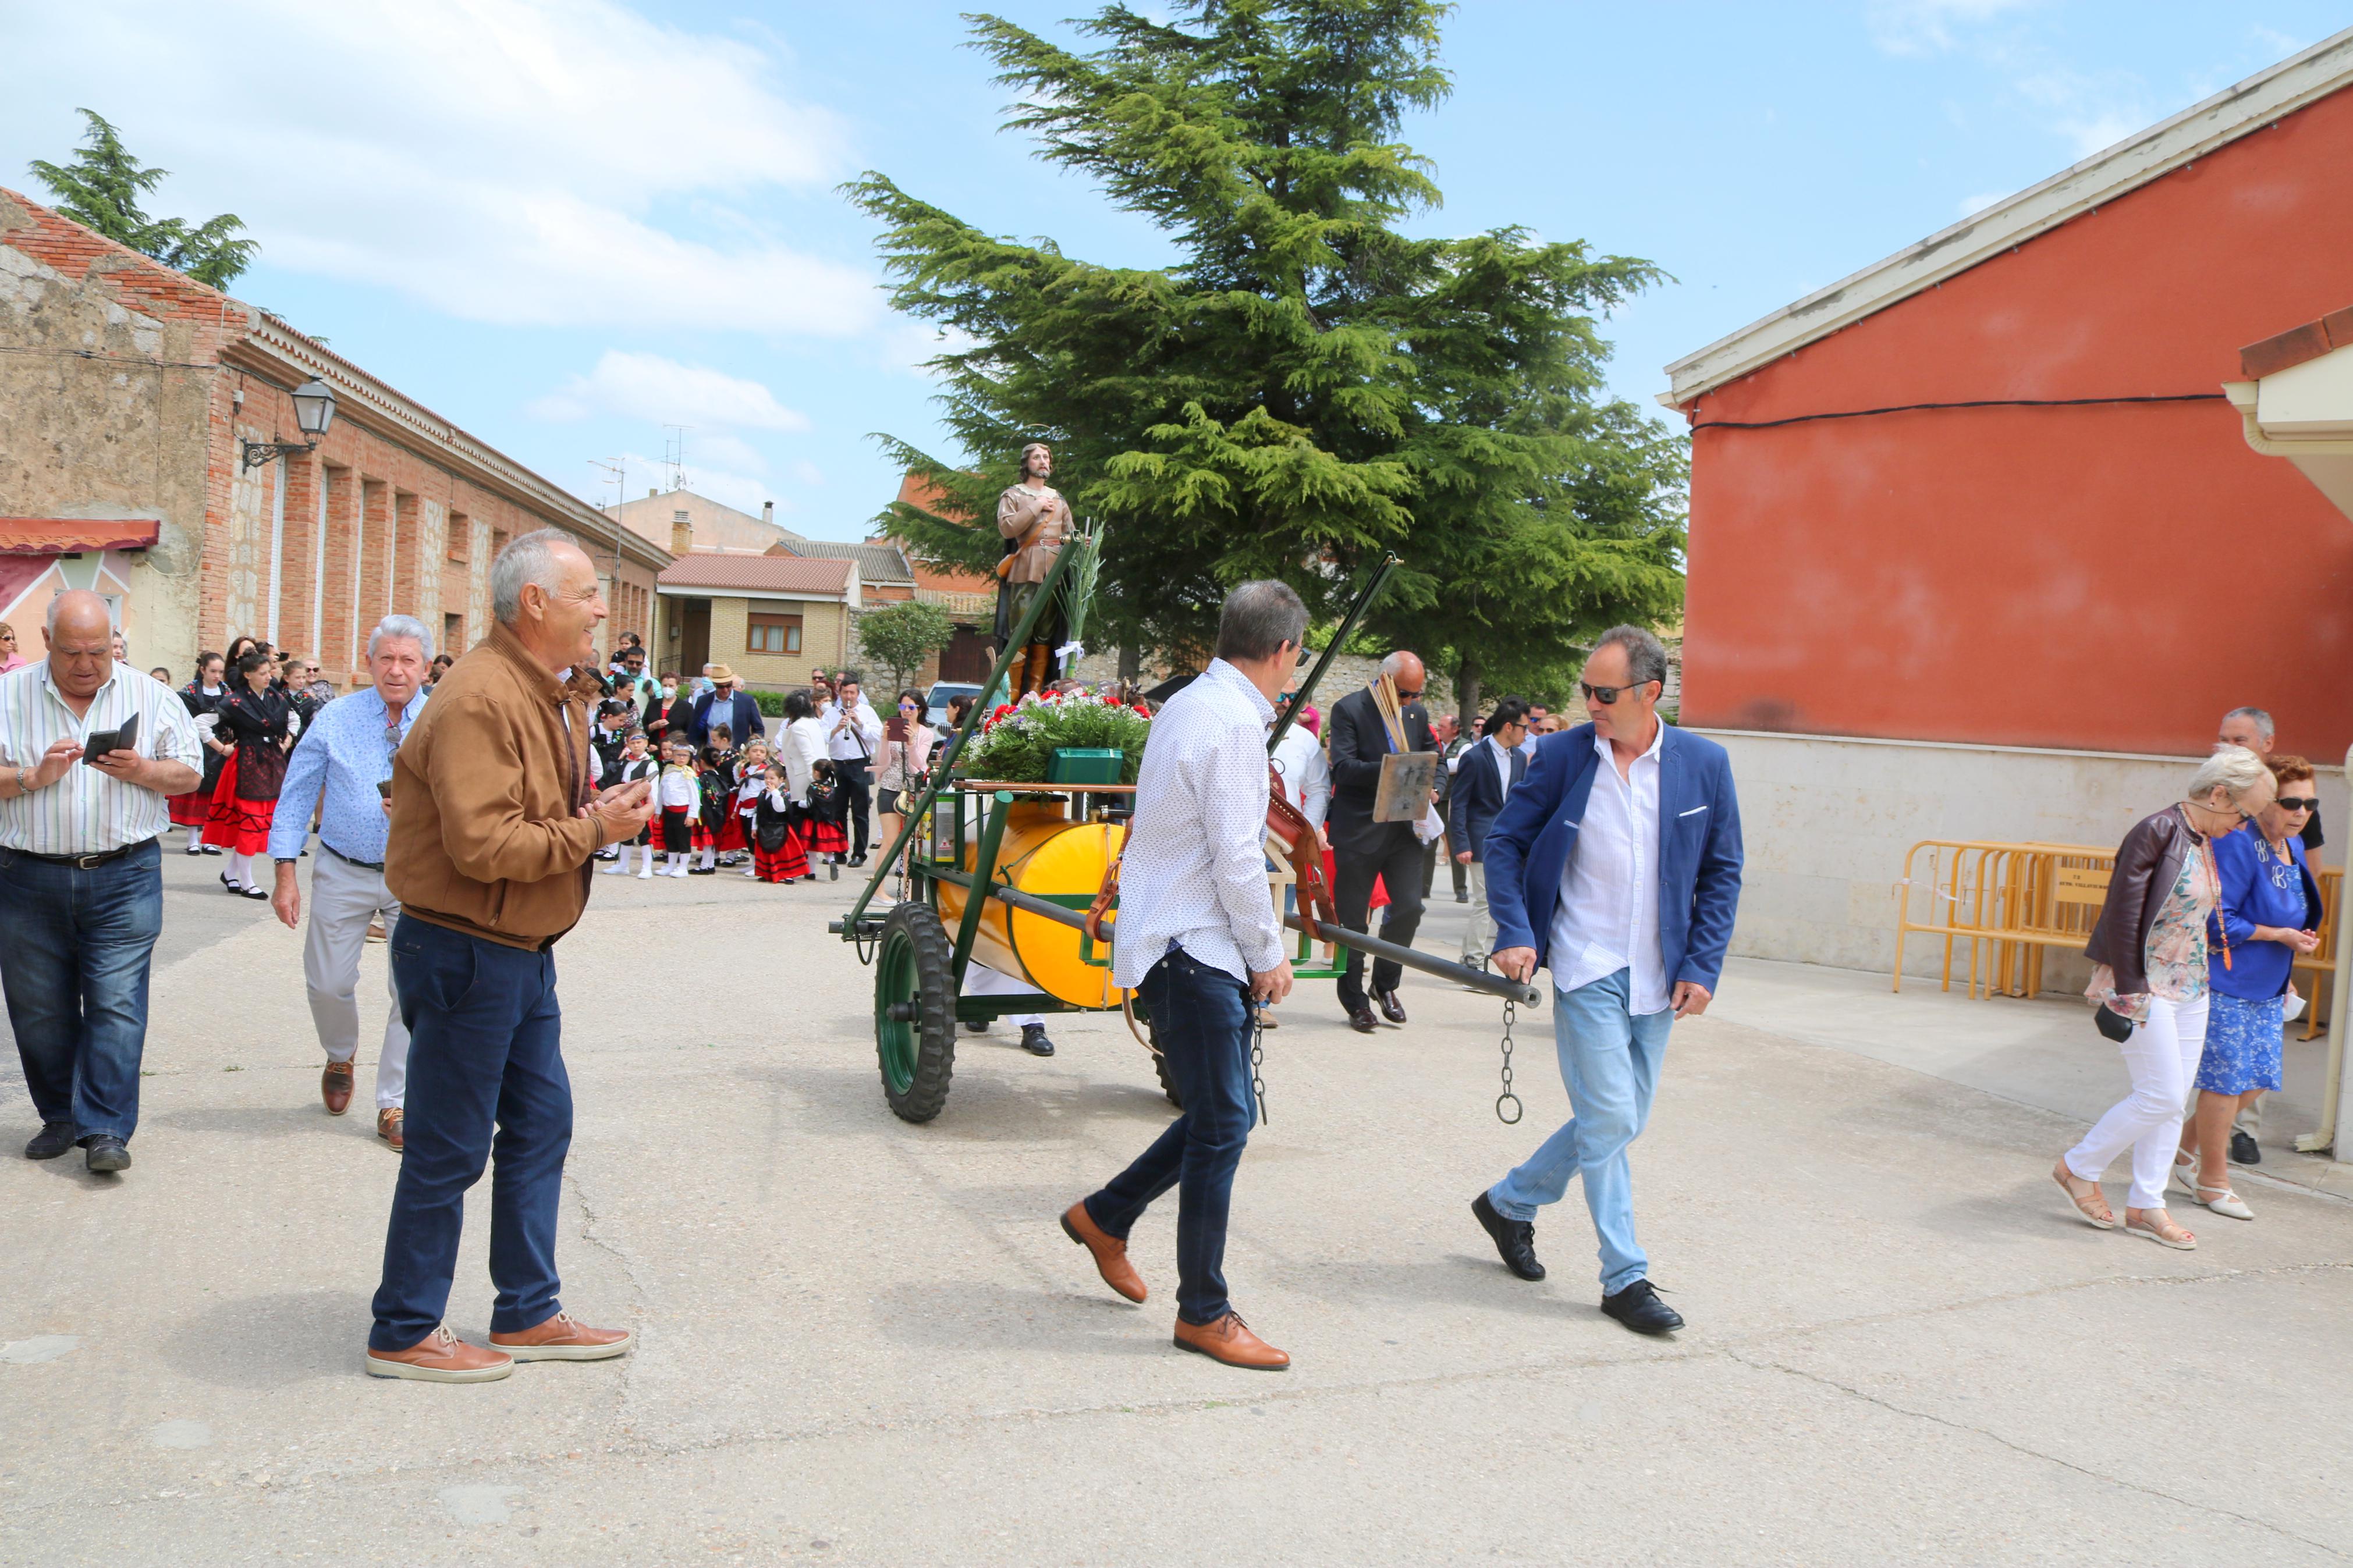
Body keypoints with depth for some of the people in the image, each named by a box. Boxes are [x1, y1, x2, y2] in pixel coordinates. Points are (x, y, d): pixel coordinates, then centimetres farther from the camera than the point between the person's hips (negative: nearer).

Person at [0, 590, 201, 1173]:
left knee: (116, 1005, -7)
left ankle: (105, 1130, -2)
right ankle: (59, 1118, 26)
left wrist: (141, 770, -13)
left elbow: (189, 775, 5)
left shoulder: (150, 697, 3)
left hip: (124, 878, -1)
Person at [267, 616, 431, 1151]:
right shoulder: (335, 719, 0)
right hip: (343, 872, 1)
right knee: (328, 983, 7)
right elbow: (296, 795, 3)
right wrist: (285, 874, -2)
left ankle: (394, 1106, 11)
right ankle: (341, 1057, 41)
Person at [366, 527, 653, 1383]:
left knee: (541, 1127, 15)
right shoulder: (481, 699, -21)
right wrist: (593, 831, -19)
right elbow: (484, 847, -28)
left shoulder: (555, 693, 12)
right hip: (465, 952, -10)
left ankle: (529, 1314, 28)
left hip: (523, 951, 10)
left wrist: (601, 813, -1)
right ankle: (404, 1334, 18)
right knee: (449, 1150, 2)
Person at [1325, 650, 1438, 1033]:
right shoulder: (1348, 710, -7)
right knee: (1353, 918, 3)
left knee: (1410, 907, -5)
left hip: (1404, 828, 4)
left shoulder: (1417, 713, 11)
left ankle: (1385, 983, 18)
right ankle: (1355, 1002, 18)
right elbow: (1343, 768, -17)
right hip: (1359, 830, -4)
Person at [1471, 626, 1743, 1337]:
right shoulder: (1562, 756, -6)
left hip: (1658, 977, 3)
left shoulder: (1704, 764, -2)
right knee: (1609, 1118, -7)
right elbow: (1504, 840, 4)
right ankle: (1625, 1278, 8)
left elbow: (1722, 873, 5)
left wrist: (1703, 966, -3)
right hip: (1586, 966, -3)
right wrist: (1513, 930, -8)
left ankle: (1509, 1203, 32)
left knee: (1620, 1122, 12)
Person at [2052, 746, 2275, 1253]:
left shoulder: (2208, 841, 9)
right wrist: (2130, 991, -19)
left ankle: (2146, 1205, 18)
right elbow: (2122, 914, -19)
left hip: (2189, 989, 8)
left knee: (2172, 1100, 9)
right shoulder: (2157, 832, -17)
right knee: (2161, 1097, -6)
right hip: (2146, 986, -8)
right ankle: (2079, 1168, 12)